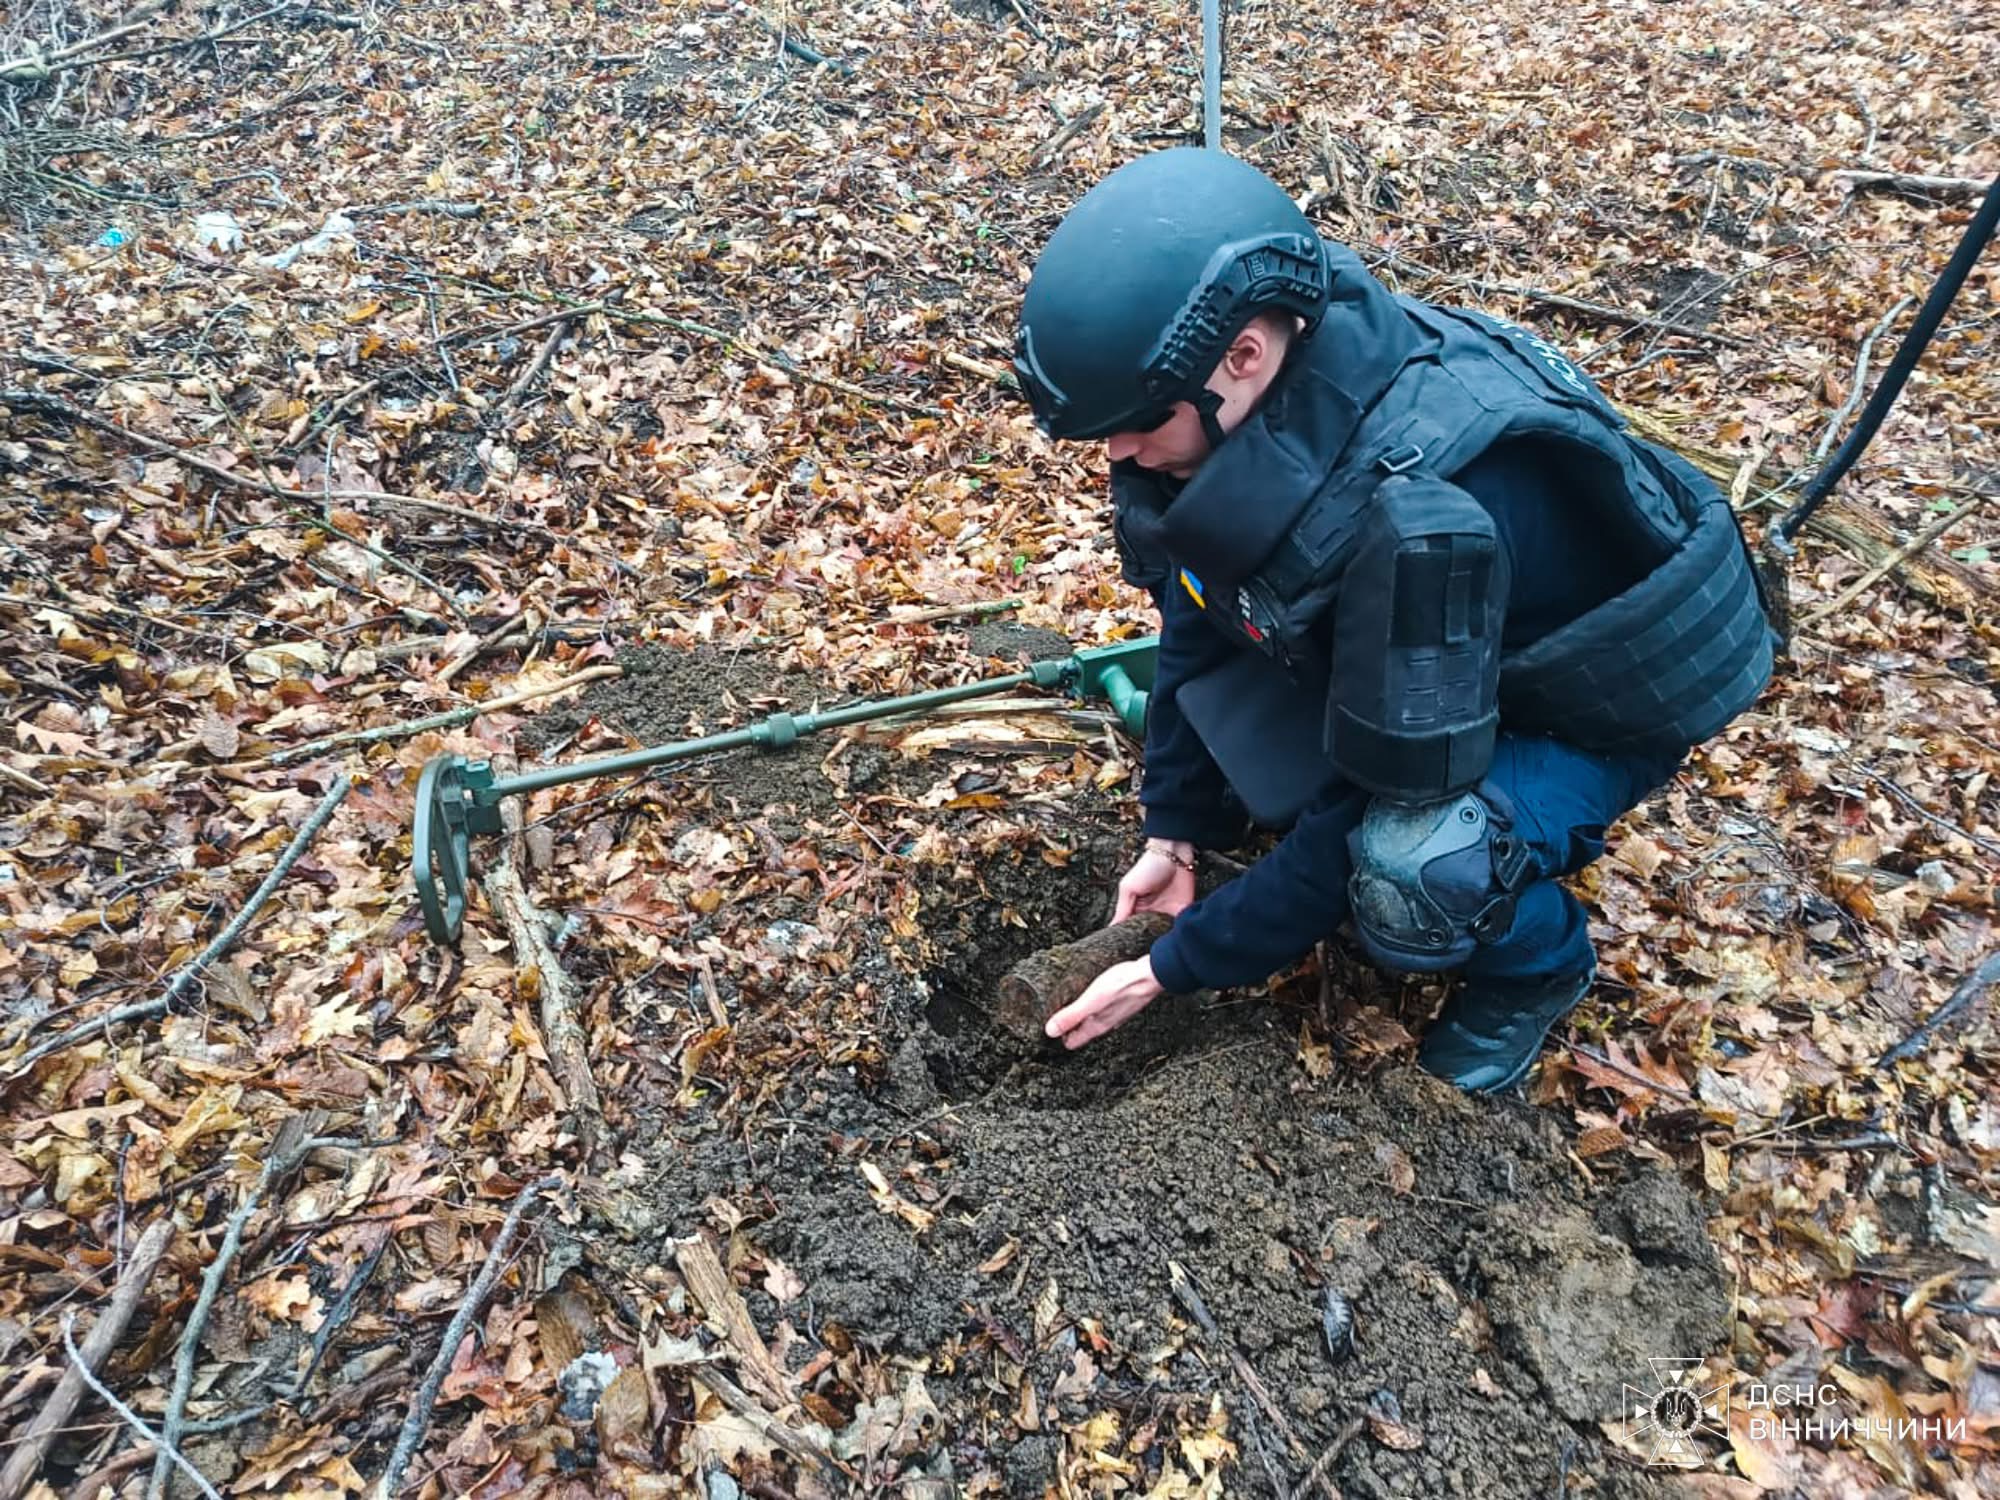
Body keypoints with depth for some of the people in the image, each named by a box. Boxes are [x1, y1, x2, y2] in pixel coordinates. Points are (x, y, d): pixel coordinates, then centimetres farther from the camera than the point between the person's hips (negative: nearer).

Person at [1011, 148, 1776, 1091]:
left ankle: (1541, 960, 1)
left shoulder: (1426, 517, -41)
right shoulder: (1261, 398, -20)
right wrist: (1174, 831, -3)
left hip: (1598, 698, -7)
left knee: (1410, 876, -35)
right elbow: (1202, 620, -5)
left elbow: (1371, 805, -31)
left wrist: (1175, 966, -21)